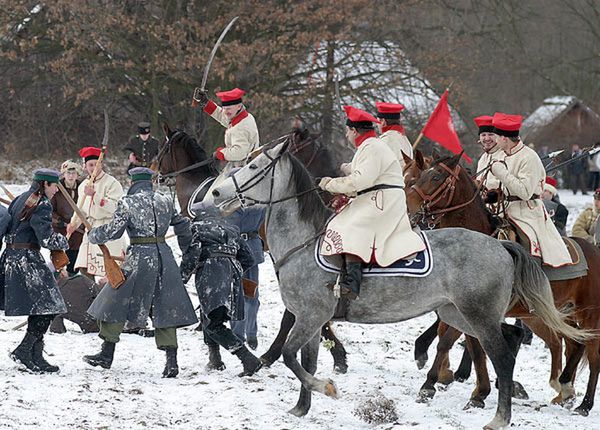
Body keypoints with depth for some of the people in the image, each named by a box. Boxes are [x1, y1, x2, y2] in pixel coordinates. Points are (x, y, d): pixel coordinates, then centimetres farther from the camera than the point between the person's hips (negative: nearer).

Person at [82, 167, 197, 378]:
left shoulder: (128, 203, -5)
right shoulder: (165, 201, 10)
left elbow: (113, 231, -7)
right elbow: (183, 227, 17)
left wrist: (94, 234, 12)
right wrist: (189, 255, 31)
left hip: (139, 258, -5)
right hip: (164, 256, 5)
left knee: (117, 301, 10)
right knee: (165, 308, 8)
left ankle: (107, 354, 15)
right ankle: (171, 361, -2)